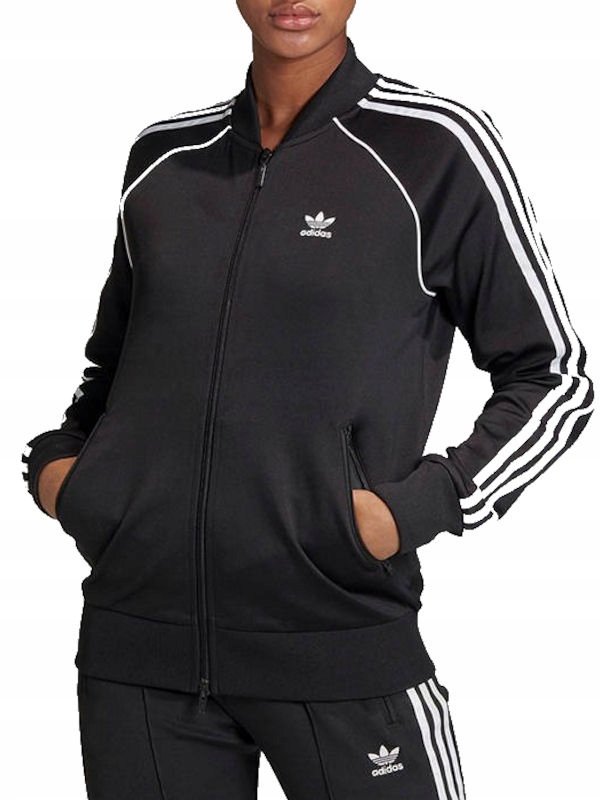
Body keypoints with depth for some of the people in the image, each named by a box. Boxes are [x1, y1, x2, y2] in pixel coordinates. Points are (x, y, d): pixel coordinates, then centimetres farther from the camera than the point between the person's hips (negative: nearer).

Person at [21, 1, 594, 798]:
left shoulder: (437, 148, -3)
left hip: (341, 643, -3)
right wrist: (53, 460, 6)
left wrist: (421, 505, -11)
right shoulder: (164, 155, 10)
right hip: (135, 642, 4)